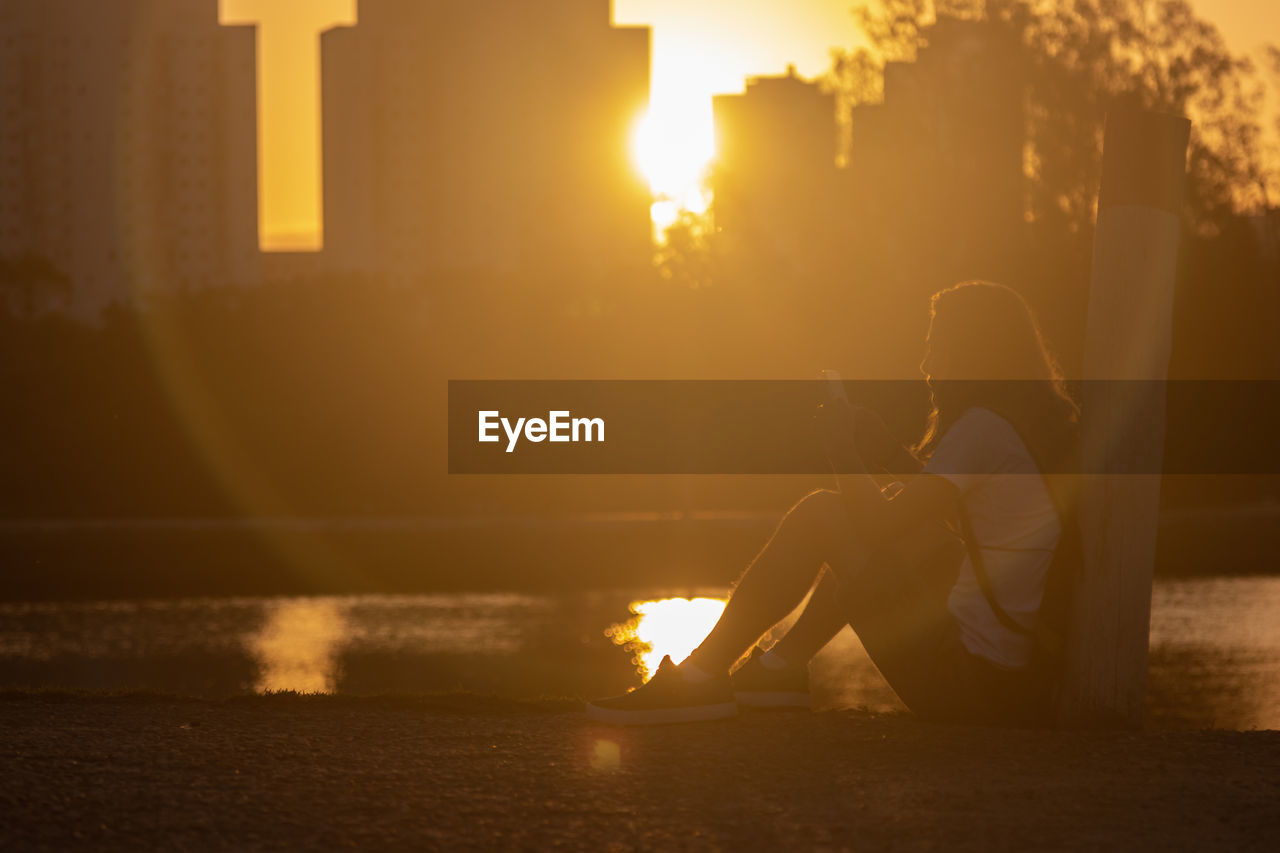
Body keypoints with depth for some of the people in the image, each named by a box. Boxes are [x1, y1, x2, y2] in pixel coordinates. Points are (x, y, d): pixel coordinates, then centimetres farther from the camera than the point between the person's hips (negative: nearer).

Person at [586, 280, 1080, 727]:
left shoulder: (983, 428, -16)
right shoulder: (1039, 424, 13)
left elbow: (882, 525, -18)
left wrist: (844, 452, -2)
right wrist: (889, 455, 15)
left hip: (970, 683, -9)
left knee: (817, 516, -3)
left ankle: (701, 679, 4)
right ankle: (785, 666, 28)